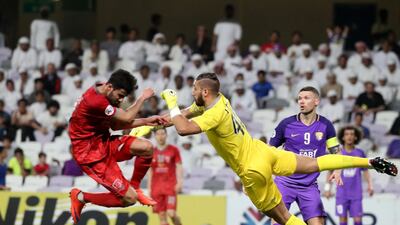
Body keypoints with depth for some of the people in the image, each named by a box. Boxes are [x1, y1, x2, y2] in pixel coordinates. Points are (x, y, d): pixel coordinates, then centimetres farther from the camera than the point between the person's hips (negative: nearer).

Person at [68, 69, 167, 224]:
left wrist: (146, 121, 4)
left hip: (104, 143, 10)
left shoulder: (102, 93, 5)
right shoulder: (95, 101, -28)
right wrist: (142, 98, -4)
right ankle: (81, 197, 6)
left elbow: (116, 125, 12)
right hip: (90, 153, -10)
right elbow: (127, 118, -19)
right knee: (129, 199, -12)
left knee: (147, 148, -11)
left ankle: (134, 187, 13)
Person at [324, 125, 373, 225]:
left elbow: (365, 171, 10)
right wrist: (327, 188, 4)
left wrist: (370, 185, -3)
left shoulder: (360, 153, 5)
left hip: (356, 194, 0)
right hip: (342, 194, 0)